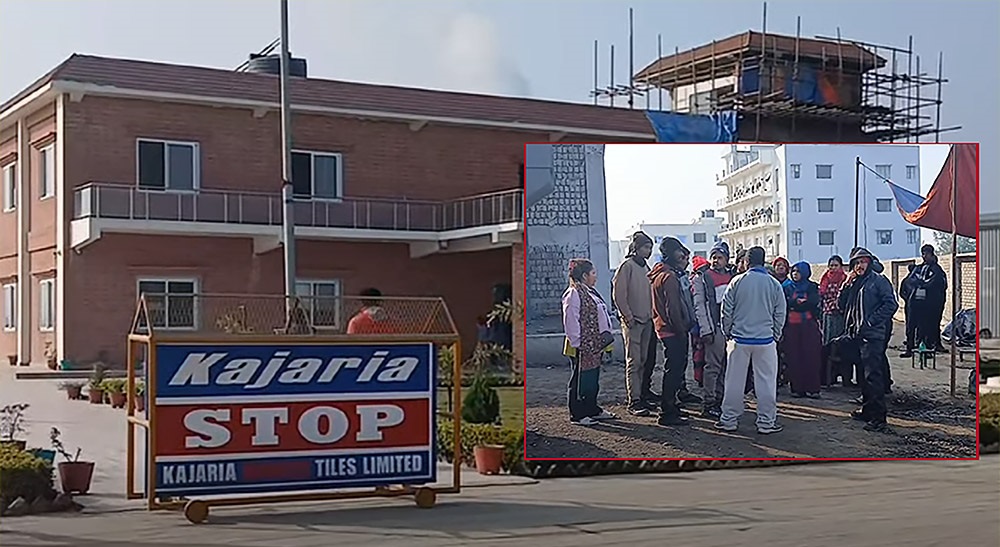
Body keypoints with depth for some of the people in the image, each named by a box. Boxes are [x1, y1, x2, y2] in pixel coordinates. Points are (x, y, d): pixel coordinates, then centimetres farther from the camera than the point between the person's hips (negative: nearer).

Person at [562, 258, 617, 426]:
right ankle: (578, 414, 4)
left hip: (594, 346, 10)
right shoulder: (574, 294, -15)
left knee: (593, 379, 16)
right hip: (583, 347, -10)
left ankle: (593, 410, 26)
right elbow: (571, 321, -20)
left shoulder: (590, 292, 17)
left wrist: (605, 337, 20)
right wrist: (576, 342, -20)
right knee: (581, 379, -3)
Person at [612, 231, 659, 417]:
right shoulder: (627, 266, -9)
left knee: (644, 360, 11)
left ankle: (642, 394, 18)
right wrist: (628, 317, -15)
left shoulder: (645, 267, 15)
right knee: (634, 362, -7)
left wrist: (651, 314, 11)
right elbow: (618, 295, -14)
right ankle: (634, 401, -7)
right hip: (633, 321, -8)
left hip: (646, 320, 8)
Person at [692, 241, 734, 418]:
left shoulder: (732, 276, 15)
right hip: (715, 328, -6)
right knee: (713, 366, -5)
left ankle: (720, 400, 18)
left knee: (727, 366, 9)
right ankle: (708, 403, 0)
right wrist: (705, 330, -13)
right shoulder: (702, 278, -1)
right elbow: (699, 306, -6)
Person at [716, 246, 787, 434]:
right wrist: (776, 335, 15)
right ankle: (766, 422, 7)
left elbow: (726, 310, -1)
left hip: (739, 338, 0)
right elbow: (780, 314, 3)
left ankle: (729, 419, 11)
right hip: (765, 339, 0)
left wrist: (727, 332, 12)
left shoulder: (737, 281, -4)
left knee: (735, 380, 6)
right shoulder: (774, 284, -2)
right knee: (766, 381, 5)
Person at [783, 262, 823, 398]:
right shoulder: (788, 288, 14)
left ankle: (812, 389, -4)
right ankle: (797, 388, 2)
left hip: (809, 326, -2)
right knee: (794, 358, -2)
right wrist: (800, 302, -8)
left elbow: (813, 303, -9)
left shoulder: (812, 287, 7)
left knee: (811, 357, -5)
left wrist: (794, 304, -5)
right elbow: (785, 304, -1)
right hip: (792, 327, 2)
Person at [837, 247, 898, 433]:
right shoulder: (854, 283, 19)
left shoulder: (879, 280, -4)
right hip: (856, 335, 8)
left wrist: (871, 322, -15)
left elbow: (891, 304, -11)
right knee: (863, 374, 15)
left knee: (873, 376, -14)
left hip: (872, 336, -8)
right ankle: (867, 409, 26)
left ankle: (878, 418, -16)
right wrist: (847, 285, 2)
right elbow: (843, 305, 16)